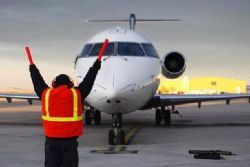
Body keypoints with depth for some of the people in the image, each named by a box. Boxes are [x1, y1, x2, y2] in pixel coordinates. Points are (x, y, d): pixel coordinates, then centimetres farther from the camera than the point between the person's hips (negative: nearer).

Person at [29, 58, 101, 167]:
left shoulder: (46, 93, 2)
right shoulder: (76, 94, -1)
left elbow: (37, 81, 19)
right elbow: (88, 81, 12)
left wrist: (33, 69, 37)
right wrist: (95, 67, 26)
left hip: (51, 140, 1)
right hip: (70, 140, -1)